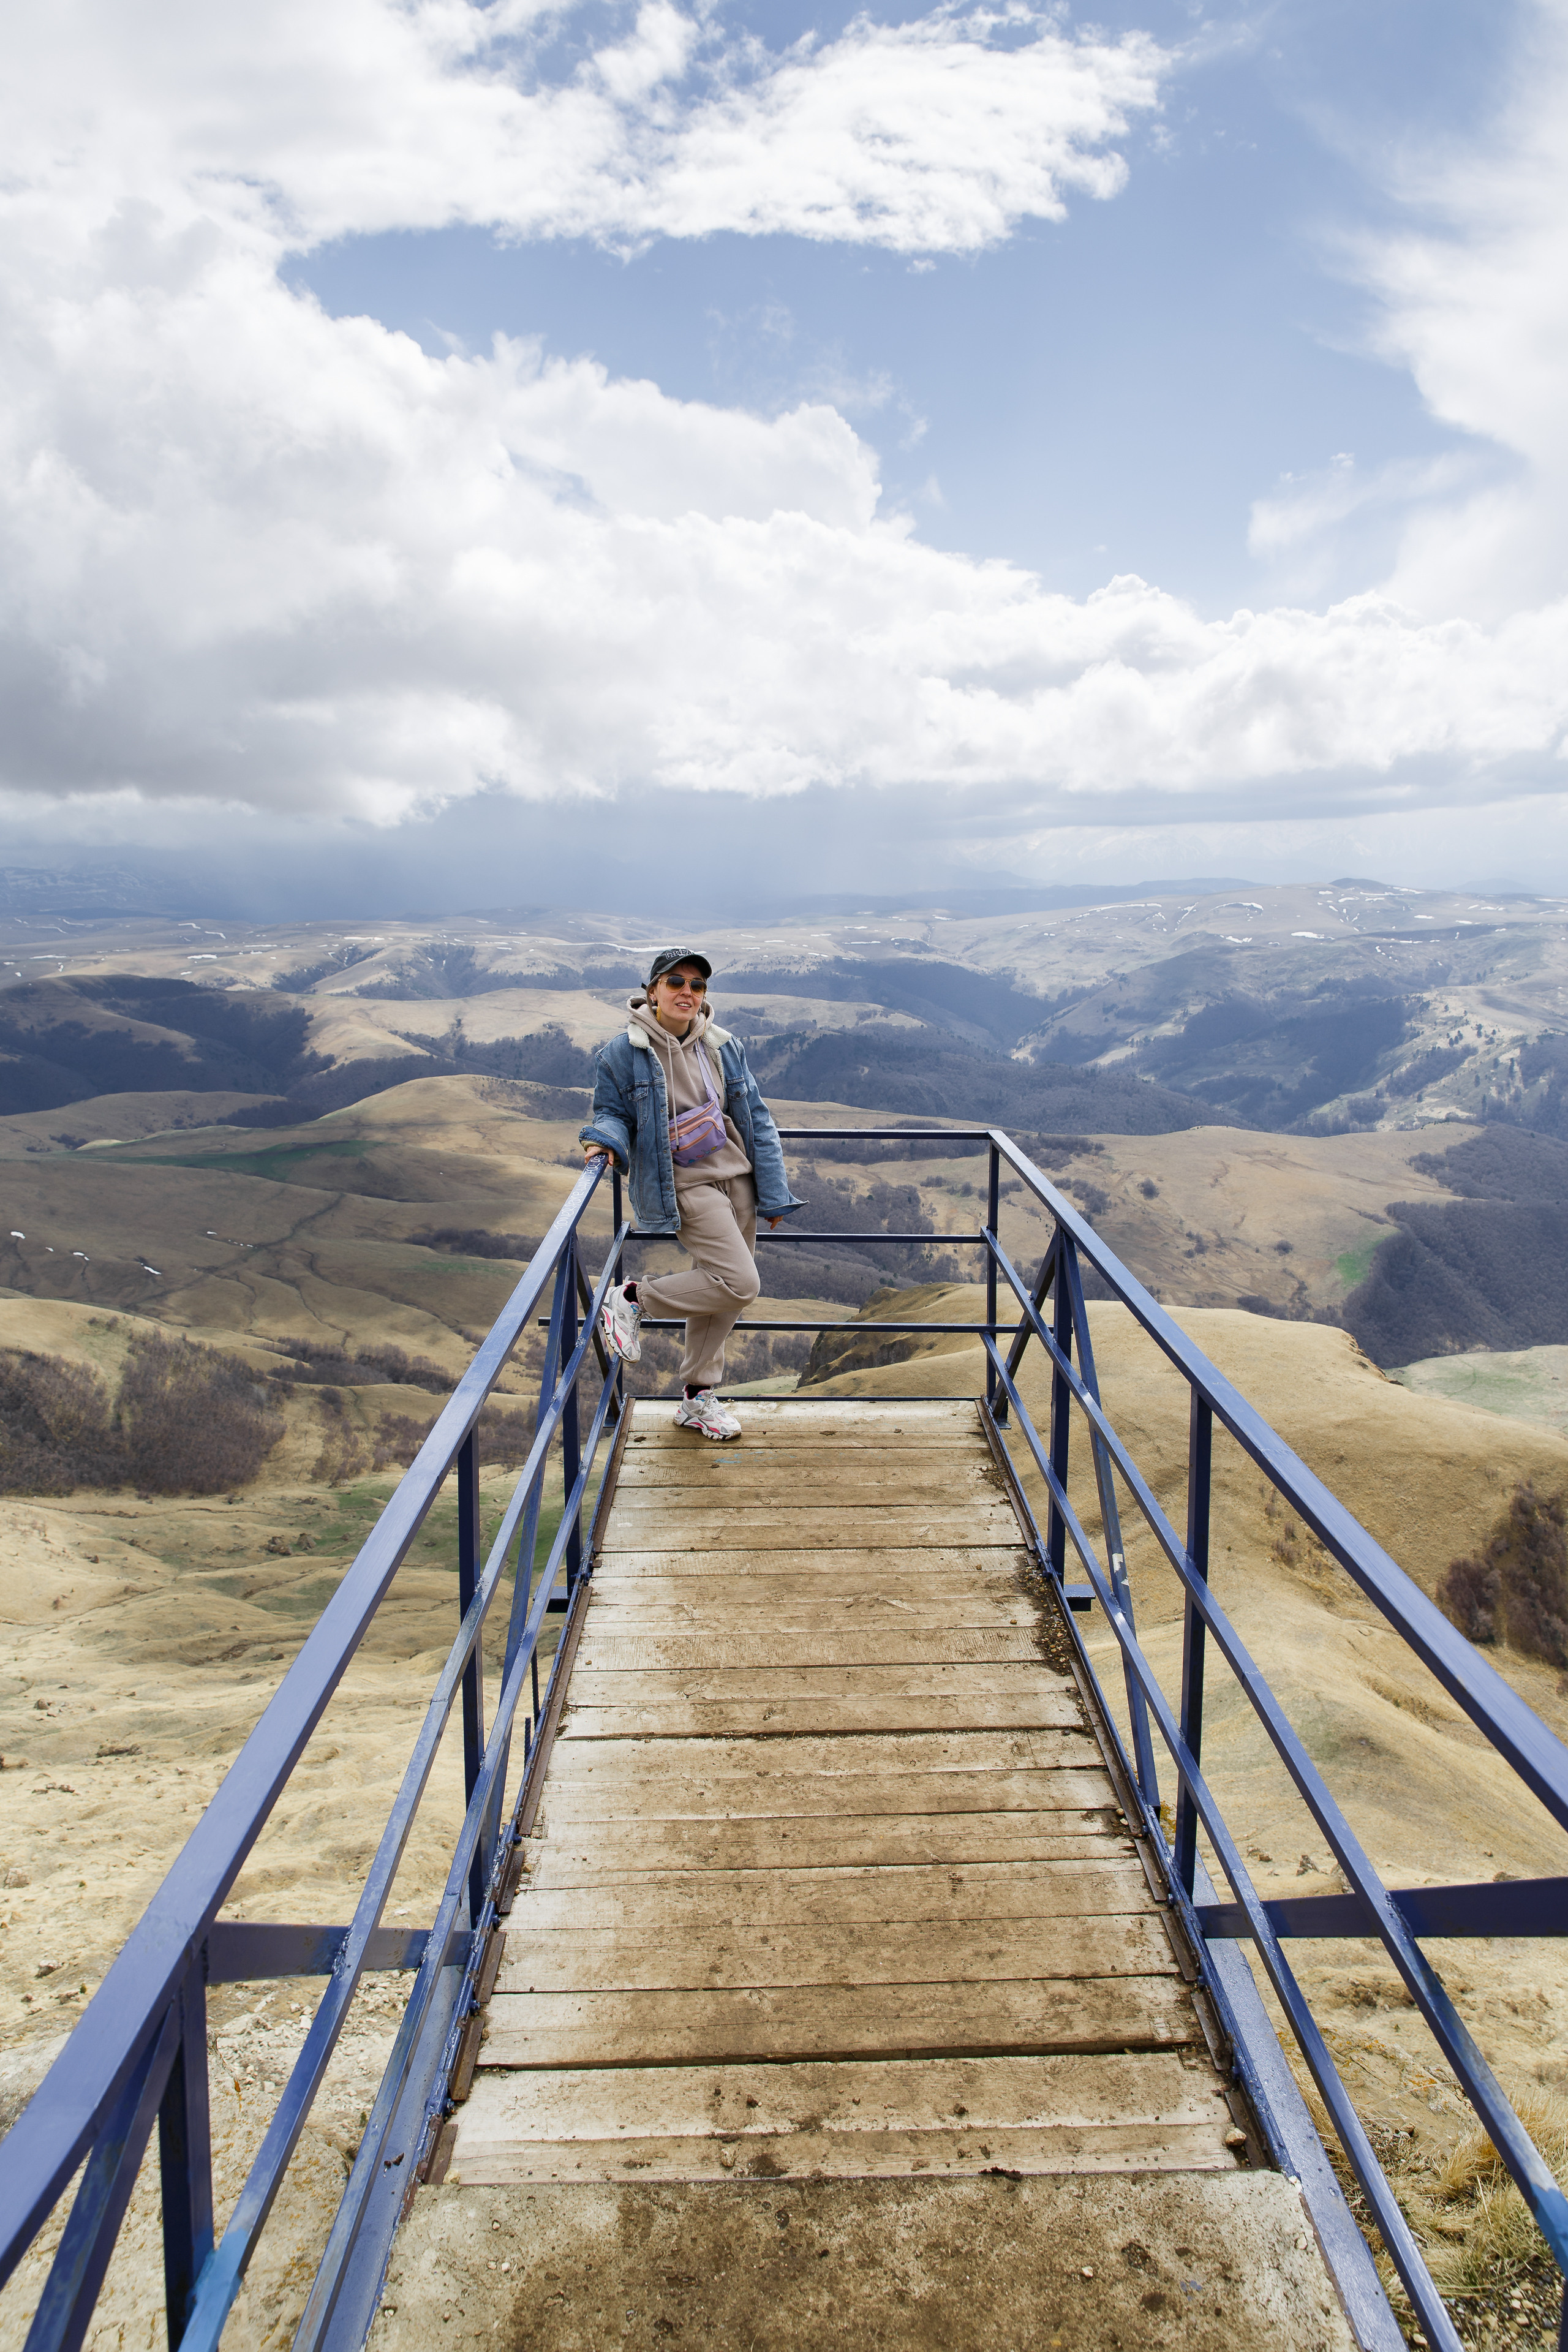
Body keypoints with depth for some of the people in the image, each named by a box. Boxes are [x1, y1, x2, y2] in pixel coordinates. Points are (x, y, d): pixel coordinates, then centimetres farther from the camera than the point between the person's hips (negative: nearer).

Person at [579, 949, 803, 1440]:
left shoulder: (723, 1047, 6)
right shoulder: (624, 1053, -7)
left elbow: (757, 1120, 9)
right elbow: (612, 1113, 3)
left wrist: (774, 1195, 7)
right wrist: (604, 1140, -22)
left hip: (737, 1178, 6)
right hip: (687, 1187, -6)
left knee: (720, 1293, 9)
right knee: (739, 1283, -18)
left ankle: (698, 1398, 24)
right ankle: (631, 1298, 0)